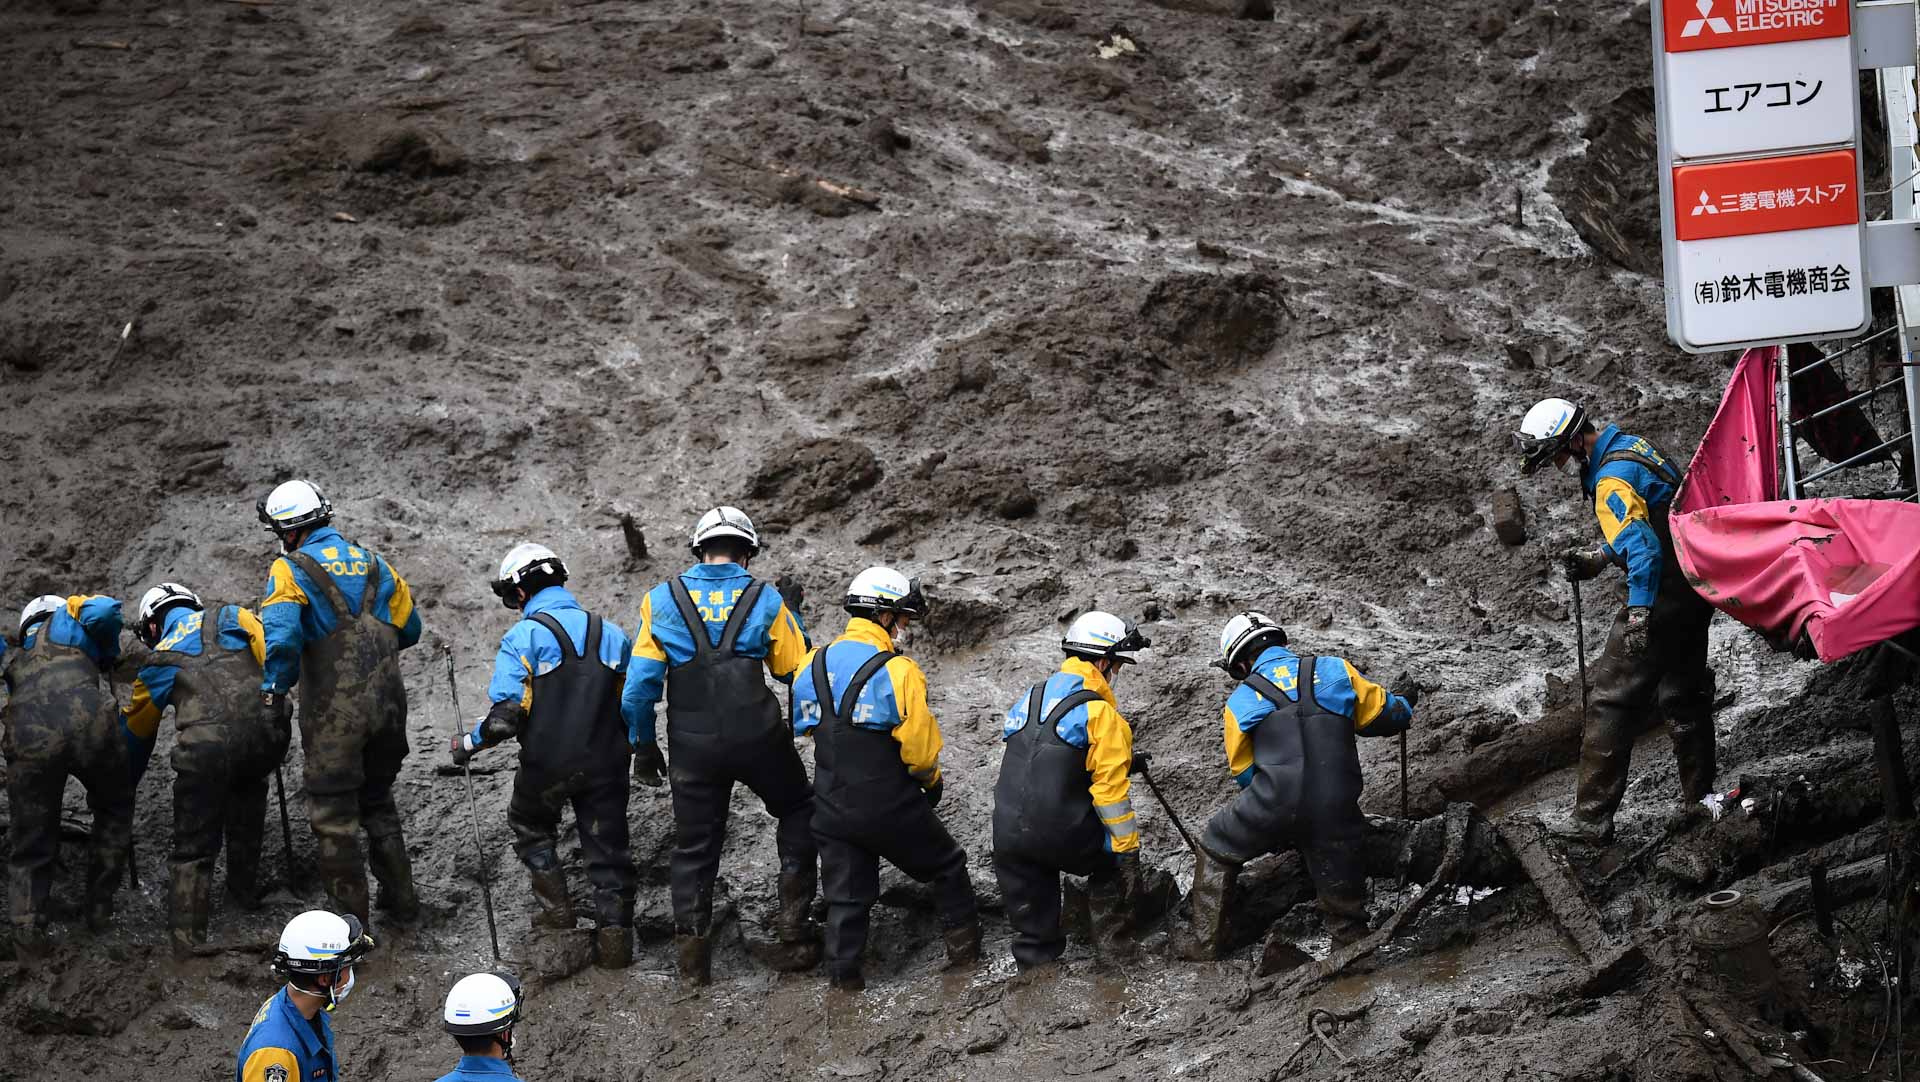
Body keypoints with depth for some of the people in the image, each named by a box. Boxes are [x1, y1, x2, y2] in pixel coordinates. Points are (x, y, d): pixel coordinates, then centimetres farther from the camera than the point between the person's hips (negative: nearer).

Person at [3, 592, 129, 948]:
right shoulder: (67, 616, 26)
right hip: (90, 722, -2)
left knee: (31, 842, 16)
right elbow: (103, 611, 8)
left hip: (29, 738, 2)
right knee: (114, 812, 23)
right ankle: (100, 910, 23)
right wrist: (109, 656, 23)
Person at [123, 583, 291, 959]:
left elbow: (135, 736, 36)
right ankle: (245, 888, 39)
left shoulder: (158, 663, 26)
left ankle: (187, 942, 0)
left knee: (193, 850, 9)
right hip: (268, 732, 2)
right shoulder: (233, 618, 25)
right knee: (247, 788, 35)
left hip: (206, 747, -2)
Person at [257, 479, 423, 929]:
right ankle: (401, 897, 30)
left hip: (335, 715, -6)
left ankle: (352, 914, 8)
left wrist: (273, 693, -11)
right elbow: (409, 628, 17)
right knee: (378, 802, 24)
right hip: (387, 707, 6)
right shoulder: (372, 563, 9)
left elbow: (282, 637, -23)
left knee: (334, 815, 6)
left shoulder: (292, 570, -9)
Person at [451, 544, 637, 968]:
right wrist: (632, 749, 26)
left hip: (546, 765, -3)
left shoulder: (523, 638, -11)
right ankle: (615, 933, 8)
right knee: (607, 846, 12)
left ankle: (556, 905, 23)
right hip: (605, 765, 3)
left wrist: (469, 743, -1)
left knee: (530, 825, 26)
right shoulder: (611, 634, 5)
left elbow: (506, 716, -18)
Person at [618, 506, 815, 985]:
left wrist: (643, 745, 7)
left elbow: (640, 681, -2)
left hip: (693, 747, 1)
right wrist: (791, 617, 19)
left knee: (694, 847, 13)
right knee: (799, 813, 22)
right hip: (758, 739, -1)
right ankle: (794, 921, 14)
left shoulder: (662, 600, 0)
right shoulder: (765, 599, -3)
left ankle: (692, 958, 12)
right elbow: (794, 668, 5)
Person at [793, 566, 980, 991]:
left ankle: (843, 978, 10)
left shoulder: (814, 665, 2)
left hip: (832, 808, 5)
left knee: (846, 895, 12)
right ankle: (964, 947, 24)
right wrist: (932, 780, 5)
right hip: (889, 806, -5)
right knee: (947, 867, 18)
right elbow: (919, 742, -14)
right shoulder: (898, 670, -17)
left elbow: (804, 726, 13)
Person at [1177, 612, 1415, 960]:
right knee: (1342, 897, 16)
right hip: (1334, 811, 1)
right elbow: (1383, 715, 15)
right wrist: (1403, 701, 39)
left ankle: (1205, 943, 25)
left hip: (1272, 808, -1)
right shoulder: (1334, 670, 10)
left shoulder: (1240, 702, 9)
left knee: (1215, 851, 24)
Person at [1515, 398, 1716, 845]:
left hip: (1663, 594, -10)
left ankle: (1592, 816, -5)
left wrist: (1639, 617, -31)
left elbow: (1643, 548, -29)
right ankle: (1700, 800, 29)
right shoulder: (1631, 447, 12)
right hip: (1696, 589, 10)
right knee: (1682, 694, 21)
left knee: (1614, 699, -6)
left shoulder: (1612, 481, -21)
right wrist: (1597, 557, 17)